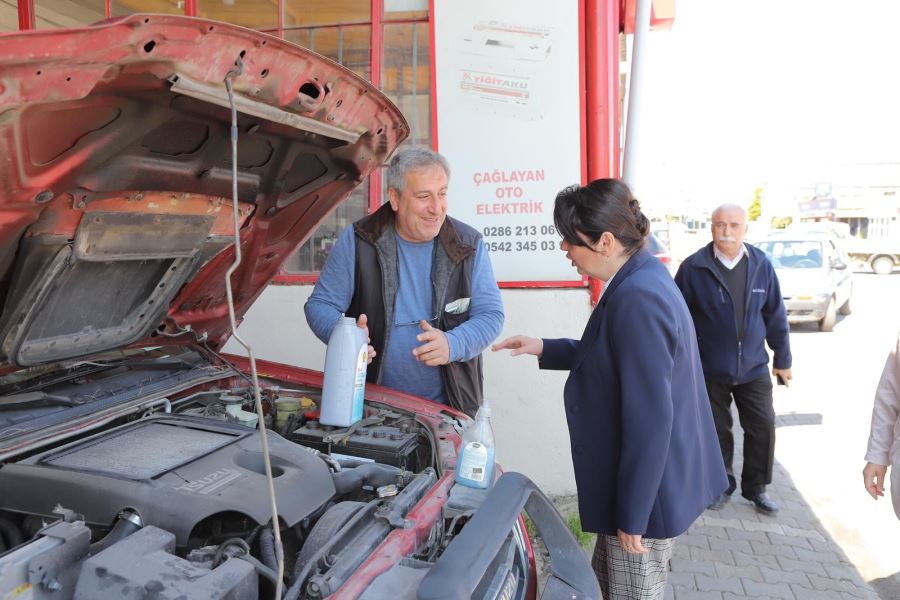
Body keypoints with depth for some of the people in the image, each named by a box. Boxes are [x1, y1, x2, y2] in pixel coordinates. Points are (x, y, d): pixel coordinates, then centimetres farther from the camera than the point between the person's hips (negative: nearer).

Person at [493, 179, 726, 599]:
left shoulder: (637, 298, -27)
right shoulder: (640, 281, 4)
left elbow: (650, 420, -27)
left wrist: (632, 517, -20)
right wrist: (544, 349, 12)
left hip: (648, 492, -10)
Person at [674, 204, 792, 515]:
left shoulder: (761, 265, -2)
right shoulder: (693, 268, -11)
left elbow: (775, 315, 5)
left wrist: (782, 359, 8)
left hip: (754, 367, 2)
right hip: (709, 370, -2)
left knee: (763, 427, 7)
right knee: (717, 430, 10)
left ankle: (755, 487, 28)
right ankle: (722, 485, 31)